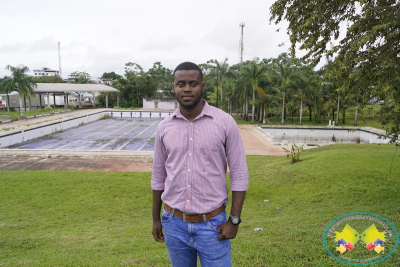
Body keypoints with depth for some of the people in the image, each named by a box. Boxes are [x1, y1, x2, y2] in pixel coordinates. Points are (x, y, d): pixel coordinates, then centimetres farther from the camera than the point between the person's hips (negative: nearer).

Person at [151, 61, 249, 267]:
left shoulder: (225, 122, -10)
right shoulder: (164, 127, -1)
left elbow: (239, 174, -7)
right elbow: (158, 176, 8)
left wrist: (234, 220, -9)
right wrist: (156, 218, 11)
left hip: (213, 223, -2)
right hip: (174, 223, 3)